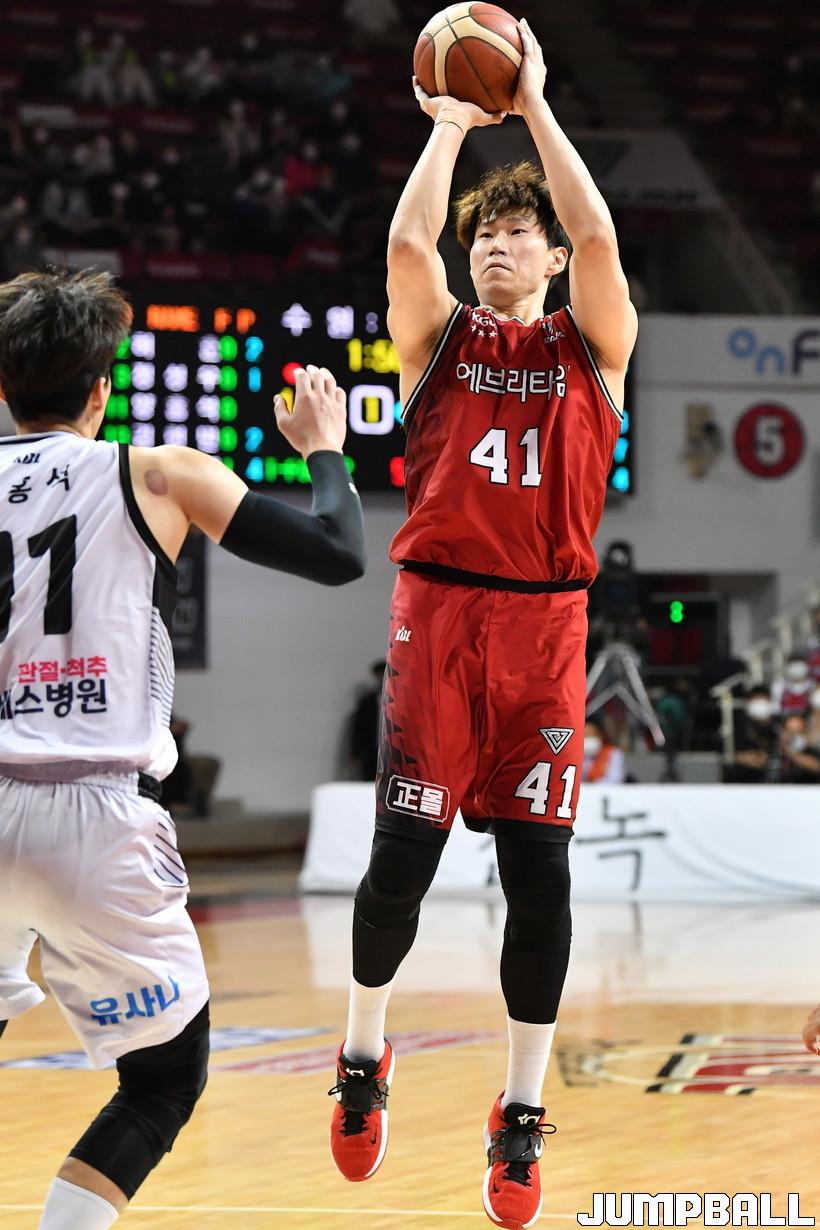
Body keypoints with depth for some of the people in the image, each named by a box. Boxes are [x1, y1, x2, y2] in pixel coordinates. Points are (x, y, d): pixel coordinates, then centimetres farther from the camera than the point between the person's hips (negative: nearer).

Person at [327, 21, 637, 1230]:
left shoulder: (591, 345, 9)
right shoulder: (440, 335, 10)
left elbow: (597, 238, -7)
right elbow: (407, 242, -9)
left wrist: (537, 108, -3)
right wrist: (452, 125, 0)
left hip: (545, 623, 0)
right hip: (438, 609, 0)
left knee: (538, 869, -2)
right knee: (402, 853, -3)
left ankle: (522, 1117, 6)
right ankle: (364, 1055, 21)